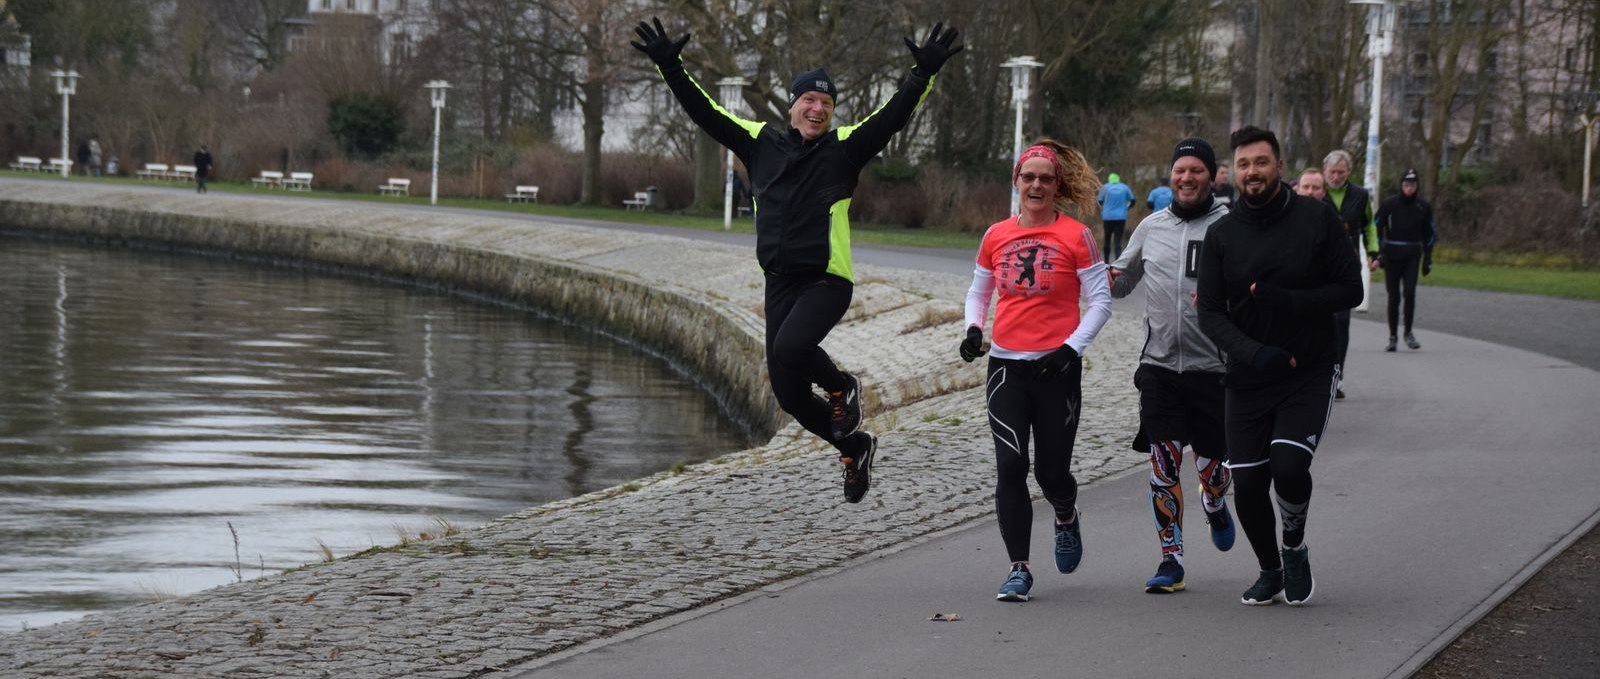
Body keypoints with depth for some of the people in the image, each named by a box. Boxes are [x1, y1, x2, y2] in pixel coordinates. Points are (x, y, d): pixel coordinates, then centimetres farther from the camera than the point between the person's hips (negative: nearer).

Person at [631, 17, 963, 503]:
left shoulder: (845, 148, -1)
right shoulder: (762, 143, 8)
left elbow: (893, 116, -12)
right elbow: (706, 113, 10)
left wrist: (924, 75, -26)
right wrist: (670, 68, 3)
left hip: (827, 281, -5)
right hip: (780, 282, 5)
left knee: (790, 347, -31)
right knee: (789, 395, 6)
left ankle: (841, 386, 1)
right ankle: (854, 446, 30)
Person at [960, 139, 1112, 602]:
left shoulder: (1076, 236, -3)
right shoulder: (996, 236, 7)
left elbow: (1100, 302, 0)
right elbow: (978, 291, 21)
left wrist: (1072, 346, -12)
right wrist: (973, 329, 1)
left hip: (1057, 368, -2)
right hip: (1006, 365, 2)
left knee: (1052, 471, 2)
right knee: (1010, 467, -9)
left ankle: (1067, 518, 38)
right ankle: (1019, 569, -3)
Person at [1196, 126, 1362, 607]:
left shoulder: (1317, 219, -4)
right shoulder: (1221, 235, 0)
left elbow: (1350, 290, -4)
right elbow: (1211, 314, -3)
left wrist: (1288, 301, -18)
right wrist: (1254, 352, -21)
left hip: (1309, 373, -2)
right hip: (1246, 381, 2)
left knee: (1288, 464, -22)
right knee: (1247, 485, 1)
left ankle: (1295, 547, 9)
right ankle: (1271, 571, 28)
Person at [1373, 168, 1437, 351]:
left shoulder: (1423, 207, 4)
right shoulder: (1389, 205, -2)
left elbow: (1428, 234, 14)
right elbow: (1377, 229, 1)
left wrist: (1427, 260, 11)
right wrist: (1378, 255, -7)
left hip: (1412, 257, 0)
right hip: (1391, 257, 0)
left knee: (1409, 293, -14)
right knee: (1393, 297, 3)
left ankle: (1408, 333, 2)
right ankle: (1392, 337, 14)